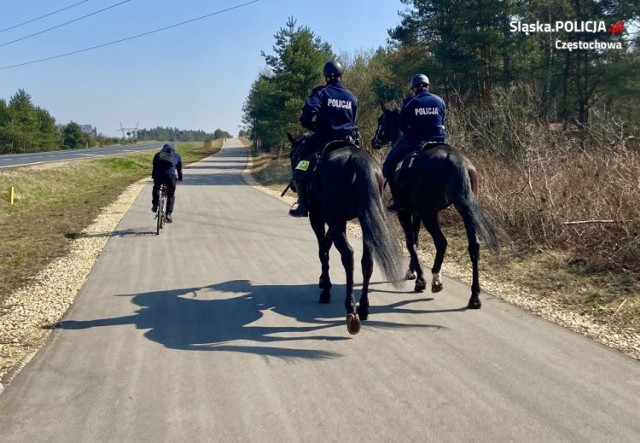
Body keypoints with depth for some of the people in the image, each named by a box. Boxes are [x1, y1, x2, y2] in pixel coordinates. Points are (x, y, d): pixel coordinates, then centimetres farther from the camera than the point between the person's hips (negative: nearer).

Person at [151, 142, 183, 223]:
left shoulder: (158, 154, 28)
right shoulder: (177, 156, 25)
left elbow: (154, 167, 33)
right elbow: (179, 169, 31)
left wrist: (153, 176, 46)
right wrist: (180, 178, 46)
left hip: (158, 175, 1)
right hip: (170, 176, -1)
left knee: (156, 188, 34)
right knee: (171, 195, 15)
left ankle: (155, 205, 25)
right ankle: (168, 214, 5)